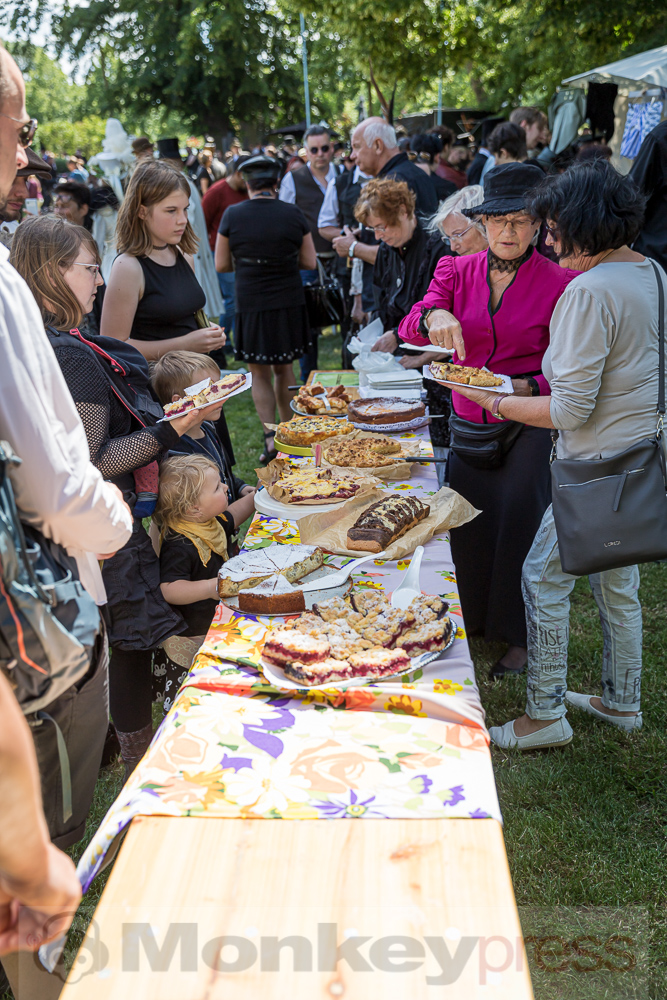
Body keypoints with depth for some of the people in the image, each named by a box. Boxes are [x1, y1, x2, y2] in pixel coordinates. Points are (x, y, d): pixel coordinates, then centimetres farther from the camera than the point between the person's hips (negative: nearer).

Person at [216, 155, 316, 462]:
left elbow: (221, 264, 0)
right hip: (289, 303, 2)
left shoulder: (232, 215, -6)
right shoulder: (293, 214, -3)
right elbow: (309, 262, 2)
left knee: (259, 374, 10)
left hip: (251, 305, -2)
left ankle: (270, 438, -4)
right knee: (284, 368, 18)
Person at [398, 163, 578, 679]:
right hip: (470, 419, 4)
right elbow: (412, 328, -8)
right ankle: (474, 616, 37)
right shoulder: (457, 271, 3)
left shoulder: (559, 283, -9)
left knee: (520, 520, -2)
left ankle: (520, 635, 19)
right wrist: (433, 315, -32)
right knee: (467, 517, 11)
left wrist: (525, 388, -26)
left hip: (530, 420, -4)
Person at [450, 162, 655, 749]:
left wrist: (496, 402, -12)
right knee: (617, 582, 20)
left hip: (600, 465, -9)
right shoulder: (652, 274, 7)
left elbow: (570, 410, -23)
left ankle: (546, 715, 15)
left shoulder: (590, 290, -21)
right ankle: (621, 702, 35)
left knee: (544, 578, 4)